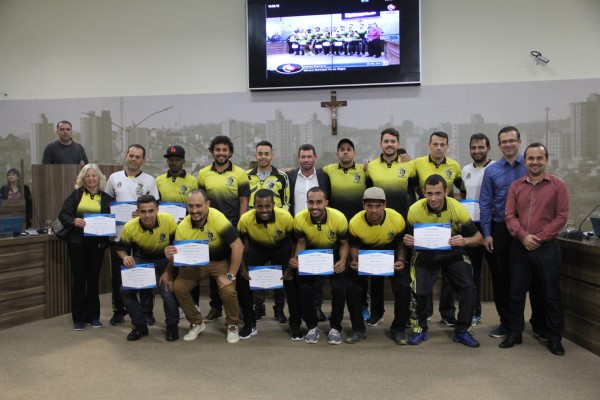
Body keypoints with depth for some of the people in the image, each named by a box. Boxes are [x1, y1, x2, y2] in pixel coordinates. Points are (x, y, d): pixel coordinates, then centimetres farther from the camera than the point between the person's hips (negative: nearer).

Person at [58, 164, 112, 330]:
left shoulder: (106, 197, 5)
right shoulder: (75, 194, 4)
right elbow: (63, 215, -1)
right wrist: (73, 221, -20)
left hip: (97, 243, 1)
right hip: (77, 242, 0)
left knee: (93, 279, 8)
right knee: (79, 279, 4)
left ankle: (93, 316, 19)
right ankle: (79, 317, 13)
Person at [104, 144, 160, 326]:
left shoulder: (149, 180, 2)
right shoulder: (114, 178, 7)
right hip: (119, 234, 2)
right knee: (118, 275, 10)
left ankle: (147, 312, 15)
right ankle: (119, 311, 23)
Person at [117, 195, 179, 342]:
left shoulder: (169, 220, -27)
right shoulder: (130, 227, -23)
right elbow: (121, 248, -5)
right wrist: (125, 257, -26)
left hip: (165, 260, -2)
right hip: (141, 260, 3)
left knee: (168, 291, -22)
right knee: (126, 290, -12)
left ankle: (172, 326, 8)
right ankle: (140, 326, 13)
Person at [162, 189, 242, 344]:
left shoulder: (217, 218, -31)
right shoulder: (182, 227, -19)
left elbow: (238, 247, -30)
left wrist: (230, 276, -27)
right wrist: (171, 257, -28)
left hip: (221, 261, -3)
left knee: (228, 290, -25)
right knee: (178, 287, -13)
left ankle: (232, 325, 6)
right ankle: (197, 323, 14)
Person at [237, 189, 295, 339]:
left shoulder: (286, 217, -33)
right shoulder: (245, 219, -30)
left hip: (282, 248, -1)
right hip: (257, 249, 1)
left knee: (292, 280, -16)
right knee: (242, 280, -11)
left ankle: (295, 324, 6)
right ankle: (249, 324, 9)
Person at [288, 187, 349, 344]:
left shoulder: (339, 218, -30)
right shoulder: (300, 219, -27)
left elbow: (344, 243, -12)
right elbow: (301, 242, -8)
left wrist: (343, 260, -30)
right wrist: (296, 258, -26)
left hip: (334, 255, -1)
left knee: (339, 288, -18)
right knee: (304, 288, -14)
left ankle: (335, 327, 5)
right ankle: (312, 327, 9)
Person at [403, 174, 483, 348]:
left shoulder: (457, 208, -23)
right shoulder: (415, 210, -24)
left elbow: (478, 238, -13)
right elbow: (409, 237, -7)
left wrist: (465, 241, -35)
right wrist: (407, 241, -32)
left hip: (453, 252, 1)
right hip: (425, 253, -1)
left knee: (468, 288, -12)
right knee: (420, 291, -14)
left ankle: (462, 331, 10)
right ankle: (420, 328, 13)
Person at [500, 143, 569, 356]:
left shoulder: (558, 185, -1)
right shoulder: (516, 186, 7)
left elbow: (562, 216, -6)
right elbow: (510, 215, 2)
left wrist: (540, 238, -13)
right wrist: (523, 236, -13)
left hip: (547, 248, -2)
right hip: (519, 247, 3)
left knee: (551, 295, 5)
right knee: (516, 292, 10)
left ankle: (555, 338, 19)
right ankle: (514, 333, 23)